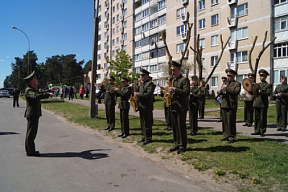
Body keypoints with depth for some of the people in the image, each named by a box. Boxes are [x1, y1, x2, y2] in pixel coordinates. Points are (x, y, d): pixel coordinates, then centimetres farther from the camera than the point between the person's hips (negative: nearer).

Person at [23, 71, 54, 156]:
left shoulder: (33, 89, 17)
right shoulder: (28, 90, -15)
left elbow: (40, 93, 32)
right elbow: (36, 96, -35)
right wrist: (48, 94, -36)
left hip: (35, 114, 10)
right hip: (32, 114, -10)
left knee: (32, 133, 15)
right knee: (30, 133, -4)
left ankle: (30, 150, 23)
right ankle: (30, 151, 3)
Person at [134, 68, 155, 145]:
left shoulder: (150, 84, -10)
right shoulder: (141, 84, 18)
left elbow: (148, 94, -22)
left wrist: (138, 94, -19)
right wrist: (136, 94, 8)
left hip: (147, 107, -9)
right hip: (141, 106, 9)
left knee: (147, 123, -2)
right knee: (142, 123, 14)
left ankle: (148, 138, 7)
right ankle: (144, 137, 23)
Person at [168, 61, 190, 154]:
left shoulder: (184, 80, -7)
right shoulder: (173, 80, 18)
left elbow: (186, 92, -18)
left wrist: (175, 89, -22)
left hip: (181, 107, -8)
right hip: (173, 107, 8)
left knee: (181, 126, -3)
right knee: (175, 127, 11)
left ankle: (182, 146, 7)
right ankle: (177, 144, 21)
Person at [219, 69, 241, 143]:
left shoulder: (237, 84, 0)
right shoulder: (226, 84, 23)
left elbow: (236, 91, -19)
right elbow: (222, 92, 28)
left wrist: (227, 88, -18)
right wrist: (221, 91, 4)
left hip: (231, 106, -7)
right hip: (224, 106, 7)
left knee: (231, 122, -5)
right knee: (224, 122, 8)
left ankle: (232, 137, 3)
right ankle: (226, 136, 18)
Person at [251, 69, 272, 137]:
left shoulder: (268, 85, 1)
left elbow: (268, 93, -12)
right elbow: (253, 92, 17)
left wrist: (261, 92, -26)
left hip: (263, 104, -5)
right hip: (256, 103, 5)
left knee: (263, 118, 0)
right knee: (257, 117, 8)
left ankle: (262, 131, 8)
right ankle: (257, 131, 15)